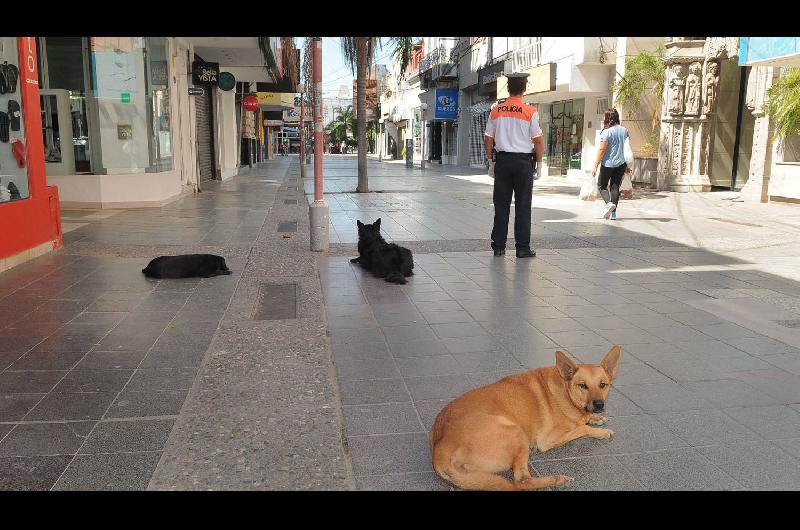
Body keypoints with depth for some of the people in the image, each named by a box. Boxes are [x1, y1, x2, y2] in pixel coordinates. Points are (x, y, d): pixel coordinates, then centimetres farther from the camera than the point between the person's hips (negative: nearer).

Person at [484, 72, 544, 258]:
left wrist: (491, 160, 14)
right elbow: (538, 141, -7)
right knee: (523, 206, 4)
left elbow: (488, 140, 5)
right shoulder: (530, 112, -6)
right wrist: (538, 163, 3)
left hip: (502, 159, 3)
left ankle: (498, 246, 10)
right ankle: (522, 248, 5)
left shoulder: (496, 111, 3)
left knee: (501, 204, 7)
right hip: (523, 161, -3)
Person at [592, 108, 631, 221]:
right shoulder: (624, 130, 7)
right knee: (615, 187, 9)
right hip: (621, 164, 6)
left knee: (602, 185, 10)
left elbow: (602, 150, -15)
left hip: (608, 164, -5)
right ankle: (613, 213, 7)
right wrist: (627, 165, 21)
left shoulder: (607, 132, -13)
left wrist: (595, 166, -11)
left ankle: (609, 203, -14)